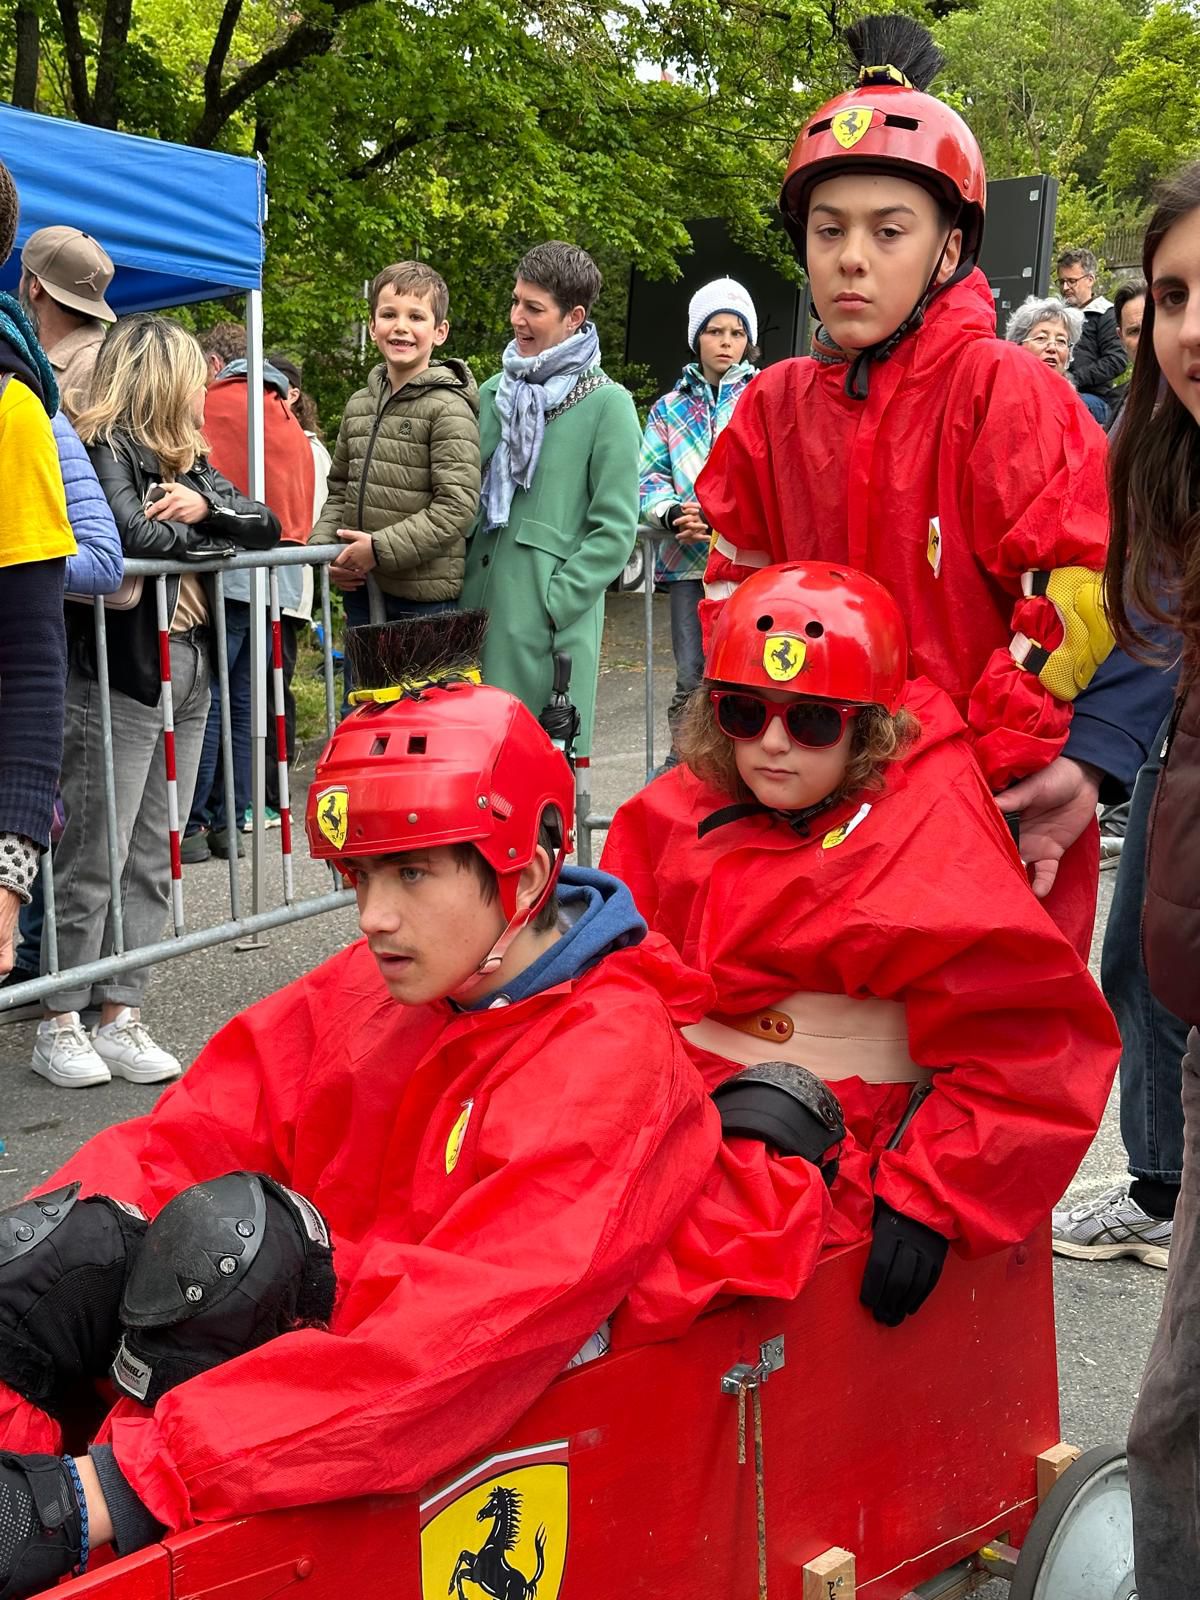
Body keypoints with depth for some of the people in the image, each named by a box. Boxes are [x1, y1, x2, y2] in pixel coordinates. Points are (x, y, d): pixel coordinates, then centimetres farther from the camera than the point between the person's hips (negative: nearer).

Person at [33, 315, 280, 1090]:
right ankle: (60, 1024, 5)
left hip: (188, 679, 8)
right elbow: (137, 537, -23)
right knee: (95, 859, -4)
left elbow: (267, 525, 10)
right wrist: (214, 538, -4)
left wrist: (204, 508, -10)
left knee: (152, 859, 9)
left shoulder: (188, 460, 17)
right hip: (120, 681, -8)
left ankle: (121, 1017, 15)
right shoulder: (105, 450, -8)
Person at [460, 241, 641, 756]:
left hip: (551, 621, -5)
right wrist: (458, 586, 8)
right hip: (477, 603, 5)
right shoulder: (494, 391, 14)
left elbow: (615, 528, -6)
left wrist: (553, 604, -13)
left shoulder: (606, 403, -2)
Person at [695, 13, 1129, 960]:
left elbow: (1077, 596, -15)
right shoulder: (776, 406, 6)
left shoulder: (1004, 391, -10)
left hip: (997, 812, -4)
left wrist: (999, 759, -15)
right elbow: (738, 592, 16)